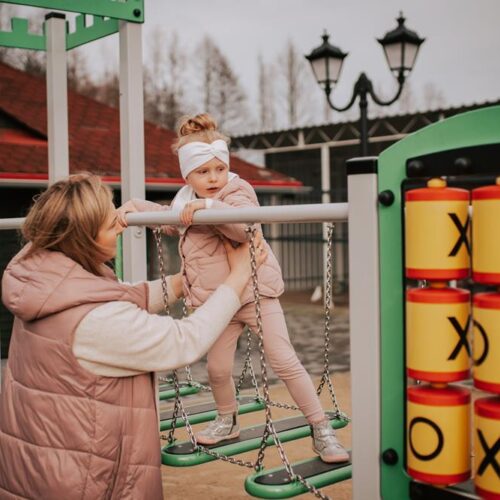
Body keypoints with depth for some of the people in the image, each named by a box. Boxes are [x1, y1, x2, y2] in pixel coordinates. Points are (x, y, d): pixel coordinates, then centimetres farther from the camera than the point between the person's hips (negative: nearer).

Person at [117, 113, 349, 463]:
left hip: (256, 292, -6)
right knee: (218, 369, 10)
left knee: (284, 361, -10)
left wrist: (208, 206, -41)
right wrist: (133, 206, 17)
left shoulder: (237, 193, -13)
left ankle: (322, 430, 1)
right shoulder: (184, 202, 9)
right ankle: (228, 421, 38)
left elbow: (245, 227, -34)